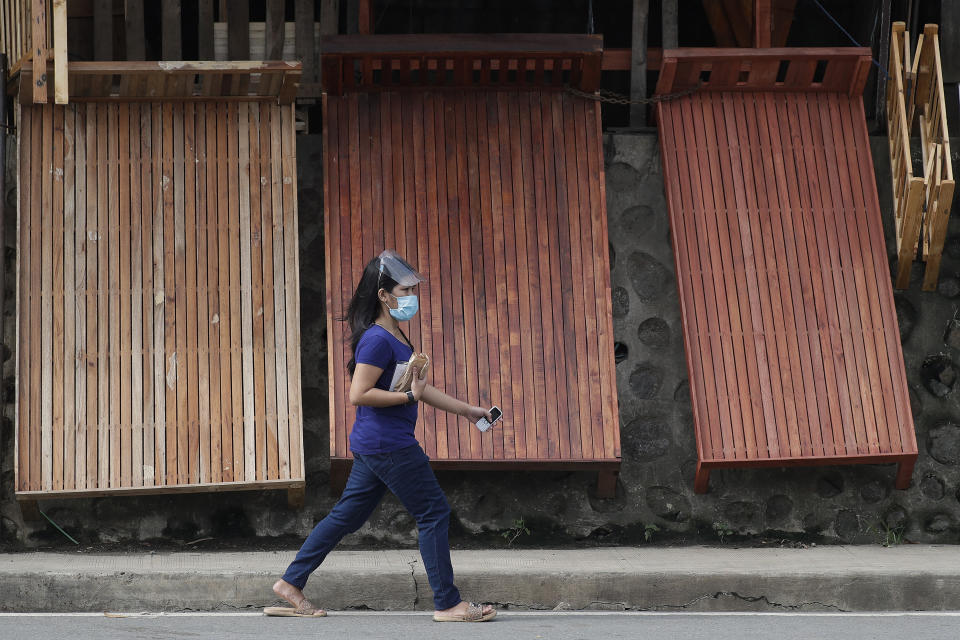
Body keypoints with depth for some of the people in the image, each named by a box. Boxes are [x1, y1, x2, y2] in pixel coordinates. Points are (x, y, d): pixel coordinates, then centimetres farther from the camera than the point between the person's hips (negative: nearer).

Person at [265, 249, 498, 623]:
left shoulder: (396, 339, 15)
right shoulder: (377, 340, -17)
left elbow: (420, 388, 22)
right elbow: (359, 394, -22)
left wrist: (466, 410, 23)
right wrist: (409, 396, -19)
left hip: (375, 447, 10)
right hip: (387, 445, -10)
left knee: (346, 517, 14)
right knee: (434, 512, -4)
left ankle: (291, 583, 18)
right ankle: (447, 604, 1)